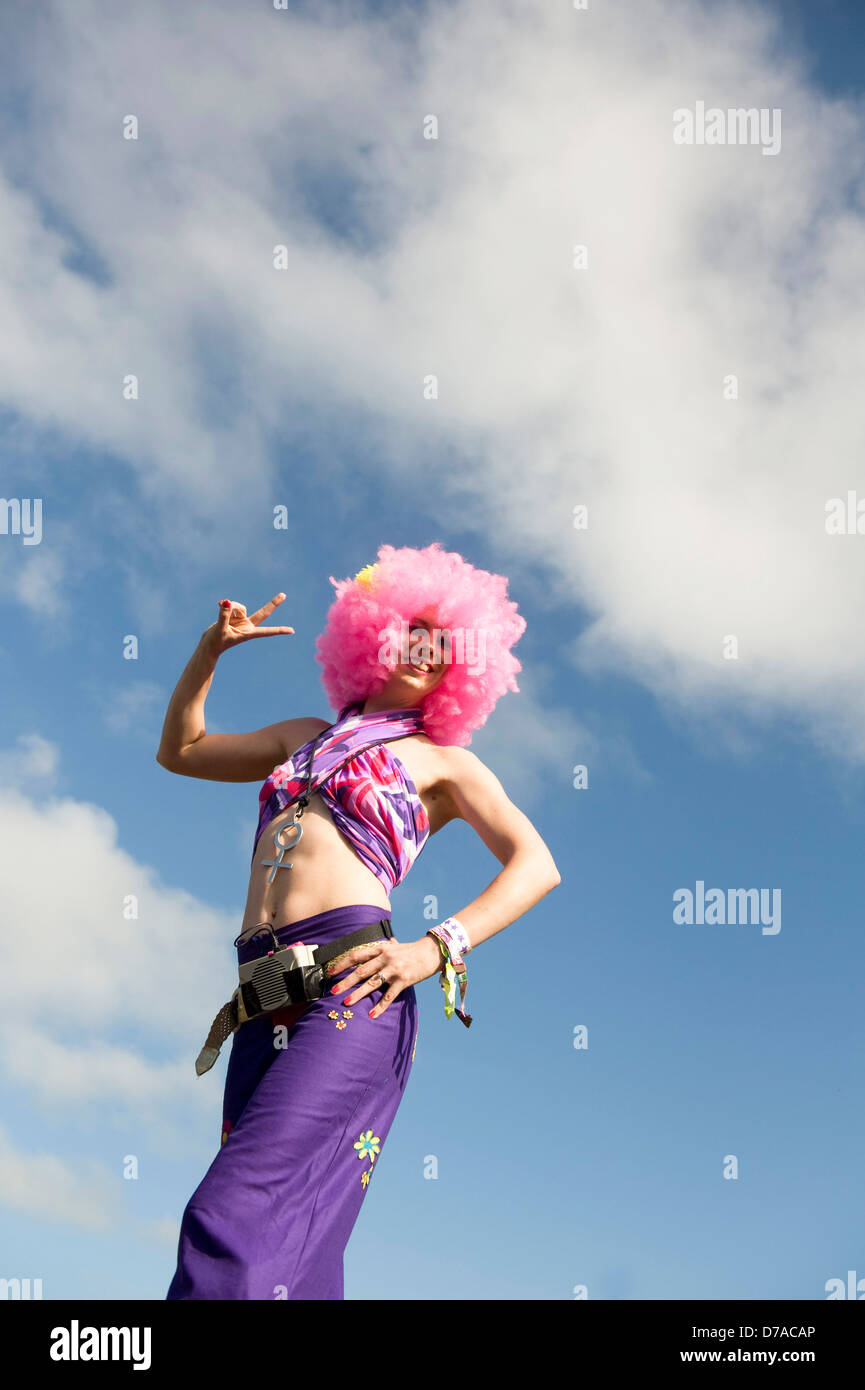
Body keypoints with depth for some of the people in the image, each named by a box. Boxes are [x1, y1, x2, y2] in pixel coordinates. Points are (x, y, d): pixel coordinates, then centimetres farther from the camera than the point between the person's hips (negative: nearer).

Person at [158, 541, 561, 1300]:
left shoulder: (442, 762, 15)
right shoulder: (303, 739, 28)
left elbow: (537, 865, 3)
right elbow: (180, 750, 39)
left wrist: (434, 949, -11)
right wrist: (212, 649, 25)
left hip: (350, 990, -5)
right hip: (265, 1006, 5)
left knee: (233, 1219, -21)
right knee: (286, 1248, -1)